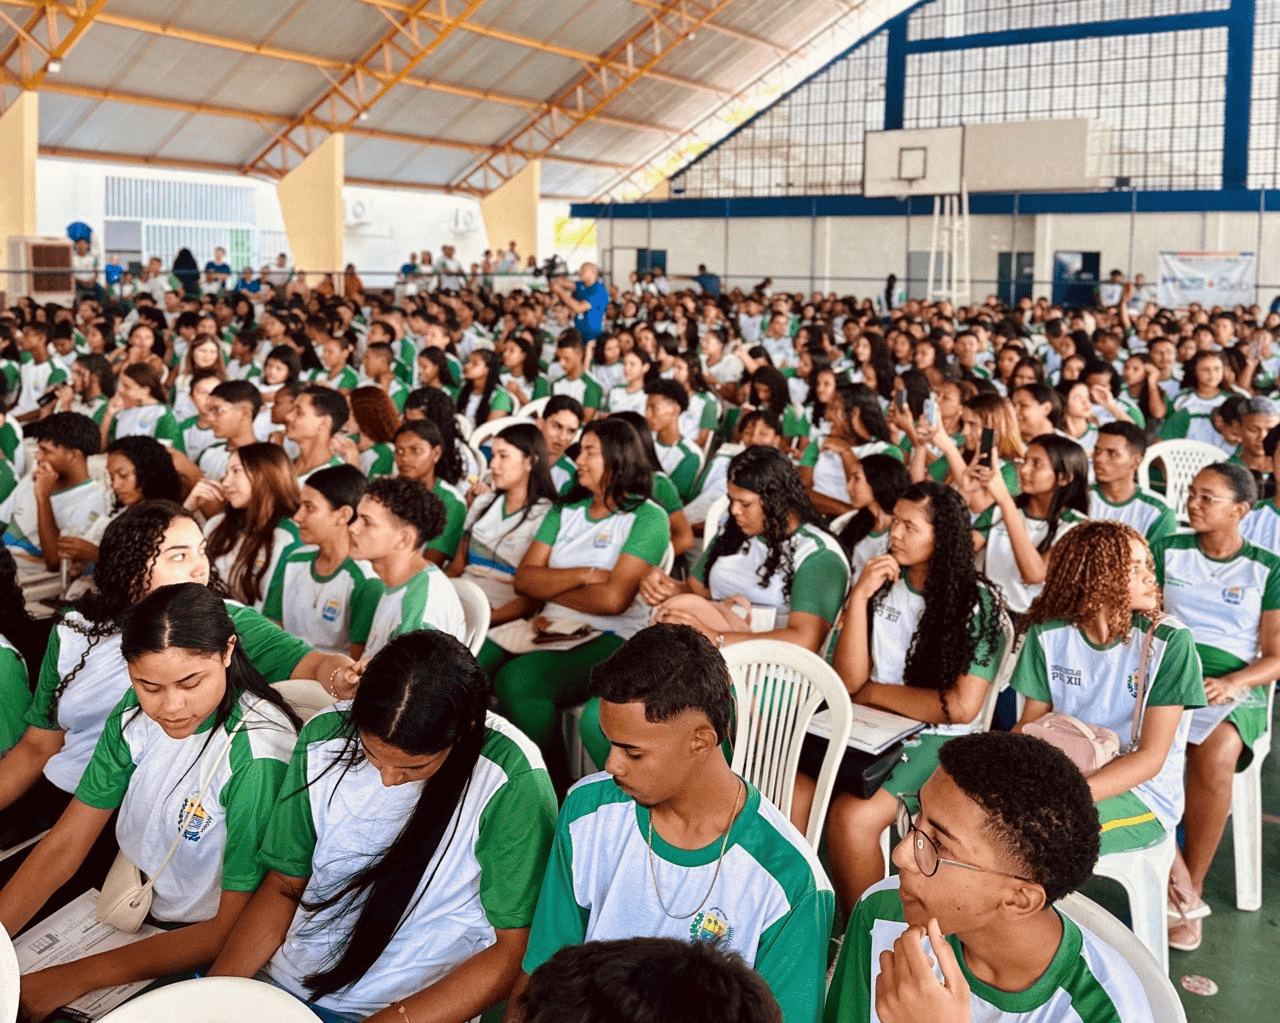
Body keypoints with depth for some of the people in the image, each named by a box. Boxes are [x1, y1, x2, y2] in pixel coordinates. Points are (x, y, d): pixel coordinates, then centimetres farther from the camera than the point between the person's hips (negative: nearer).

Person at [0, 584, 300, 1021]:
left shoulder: (255, 756, -25)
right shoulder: (136, 711, -7)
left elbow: (235, 930, -20)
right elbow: (66, 843, -2)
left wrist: (77, 977, -21)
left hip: (202, 949, -5)